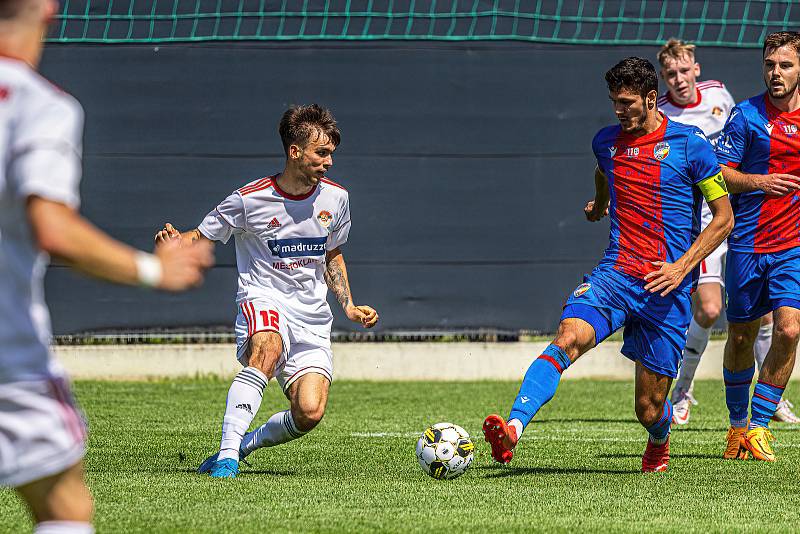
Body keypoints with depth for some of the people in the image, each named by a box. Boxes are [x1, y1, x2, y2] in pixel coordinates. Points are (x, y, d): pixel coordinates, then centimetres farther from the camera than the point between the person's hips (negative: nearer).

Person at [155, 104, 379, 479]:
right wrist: (174, 243, -20)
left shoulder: (335, 198, 6)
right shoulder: (250, 199, -7)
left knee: (309, 413, -17)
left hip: (312, 318, 4)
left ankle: (247, 442, 15)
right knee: (268, 349, -40)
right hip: (263, 303, -4)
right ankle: (227, 454, -39)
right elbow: (201, 238, 3)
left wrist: (349, 307, 13)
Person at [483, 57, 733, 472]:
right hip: (614, 276, 3)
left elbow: (723, 218, -1)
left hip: (667, 287, -3)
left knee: (649, 410, 2)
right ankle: (513, 429, -45)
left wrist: (682, 267, -12)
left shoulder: (690, 145, -4)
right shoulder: (606, 142, 10)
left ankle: (659, 443, 39)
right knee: (567, 339, -29)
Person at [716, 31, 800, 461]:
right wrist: (758, 182, -18)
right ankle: (737, 425, 26)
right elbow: (720, 174, -3)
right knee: (740, 337, 8)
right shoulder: (746, 115, -2)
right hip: (747, 243, -1)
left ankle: (759, 426, -5)